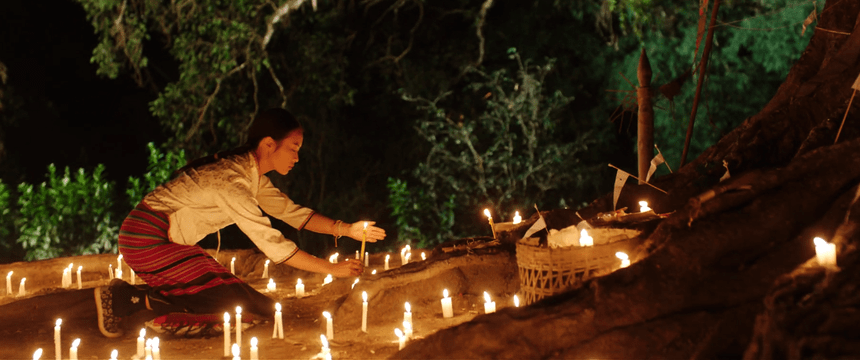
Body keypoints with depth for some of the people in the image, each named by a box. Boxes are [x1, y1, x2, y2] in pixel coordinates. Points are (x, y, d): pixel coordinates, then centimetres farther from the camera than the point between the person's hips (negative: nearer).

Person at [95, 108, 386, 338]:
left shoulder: (250, 172, 6)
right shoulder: (230, 179, -25)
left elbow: (292, 211, 9)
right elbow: (271, 243, -27)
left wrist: (346, 230, -2)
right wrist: (332, 269, -22)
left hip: (170, 242, 10)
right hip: (148, 241, -10)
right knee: (234, 301, -15)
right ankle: (128, 298, -10)